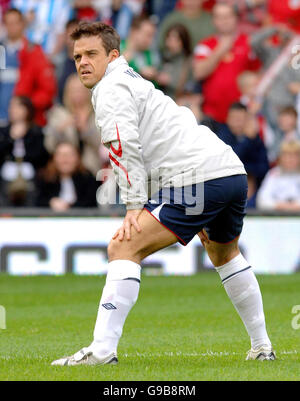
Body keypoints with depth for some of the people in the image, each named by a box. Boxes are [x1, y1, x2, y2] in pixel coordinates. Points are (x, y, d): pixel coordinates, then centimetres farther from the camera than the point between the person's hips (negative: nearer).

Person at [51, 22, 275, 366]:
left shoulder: (111, 88, -1)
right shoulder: (136, 84, 30)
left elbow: (126, 147, -17)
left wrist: (134, 206, -16)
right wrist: (198, 216, 35)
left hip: (198, 180, -10)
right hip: (234, 171, 10)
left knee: (123, 248, -12)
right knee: (225, 254, 34)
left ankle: (102, 349, -22)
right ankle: (262, 347, 40)